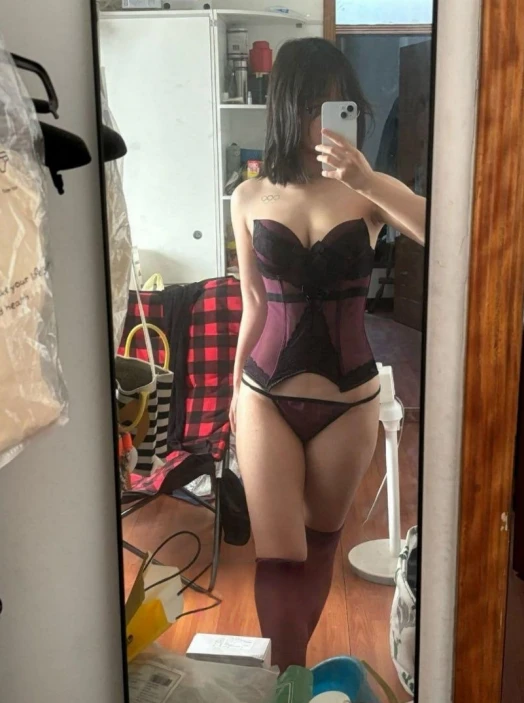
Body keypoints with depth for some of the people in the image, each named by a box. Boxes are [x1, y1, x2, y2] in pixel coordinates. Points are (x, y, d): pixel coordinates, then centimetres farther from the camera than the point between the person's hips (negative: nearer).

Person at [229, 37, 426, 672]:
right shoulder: (250, 198, -3)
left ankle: (291, 660, 41)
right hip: (266, 396, 0)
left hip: (349, 399, 1)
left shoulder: (370, 191, -7)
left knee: (320, 542, 18)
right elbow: (254, 305, 7)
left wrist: (368, 181, -33)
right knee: (278, 554, -1)